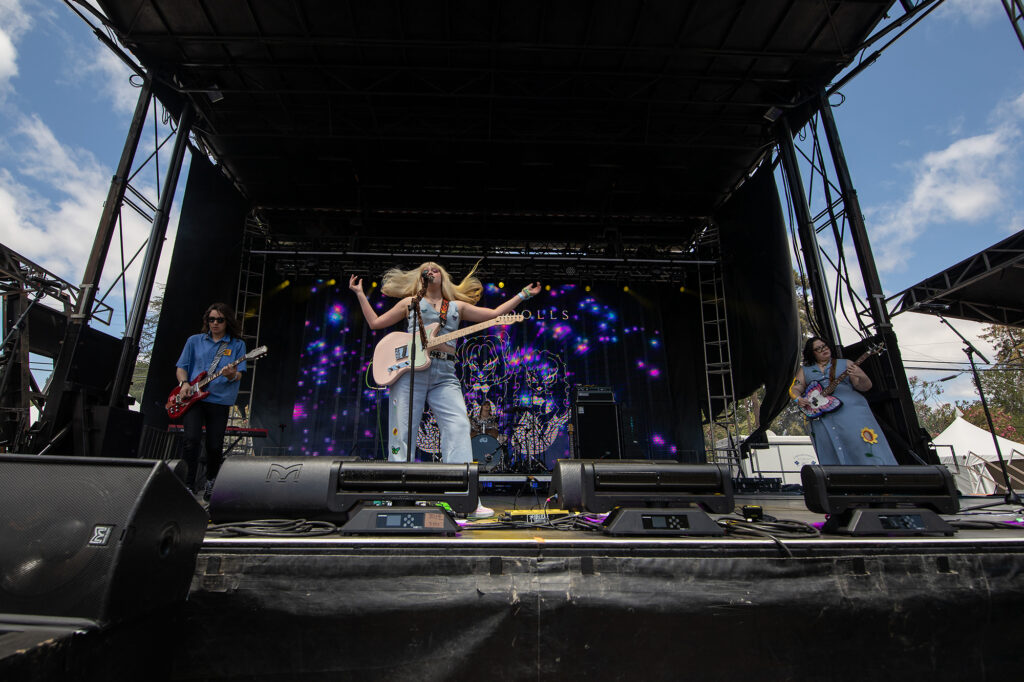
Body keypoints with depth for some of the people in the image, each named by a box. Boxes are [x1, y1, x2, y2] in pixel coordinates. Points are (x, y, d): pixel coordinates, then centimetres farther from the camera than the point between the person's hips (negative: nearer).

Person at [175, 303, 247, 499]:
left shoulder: (237, 345, 7)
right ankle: (188, 485, -3)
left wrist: (232, 375, -24)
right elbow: (181, 367, 14)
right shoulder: (194, 341, 12)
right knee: (192, 439, -17)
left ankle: (211, 481, 26)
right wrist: (184, 383, -6)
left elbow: (239, 374, 0)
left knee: (215, 446, 0)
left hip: (220, 401, 0)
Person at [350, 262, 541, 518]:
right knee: (402, 431, -4)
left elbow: (496, 313, 24)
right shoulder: (410, 302, 20)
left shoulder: (457, 306, 23)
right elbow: (375, 322, 23)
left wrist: (523, 294, 25)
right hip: (410, 370, -1)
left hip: (444, 375, 1)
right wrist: (360, 294, 24)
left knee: (459, 427, -16)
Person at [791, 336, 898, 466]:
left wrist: (862, 377, -15)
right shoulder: (804, 370, 17)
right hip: (822, 418, 1)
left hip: (852, 408, -1)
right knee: (833, 458, -3)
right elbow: (794, 389, 13)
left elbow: (865, 387, 7)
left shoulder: (845, 364, 13)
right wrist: (798, 399, -9)